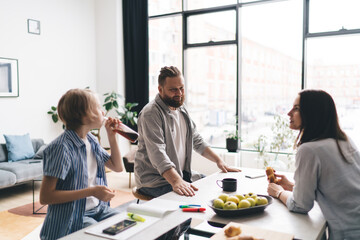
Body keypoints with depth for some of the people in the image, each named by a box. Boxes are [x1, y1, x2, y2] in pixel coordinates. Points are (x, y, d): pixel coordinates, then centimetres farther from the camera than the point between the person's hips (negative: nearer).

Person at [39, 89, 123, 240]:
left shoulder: (91, 141, 6)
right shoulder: (62, 148, -19)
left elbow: (117, 167, 17)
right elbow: (45, 197, -20)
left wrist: (112, 136, 5)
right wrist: (91, 191, -23)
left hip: (99, 210, 7)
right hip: (72, 220, -7)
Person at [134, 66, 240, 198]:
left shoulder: (181, 109, 12)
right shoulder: (151, 113, -18)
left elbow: (197, 141, 19)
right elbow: (157, 153, -30)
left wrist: (218, 160, 9)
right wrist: (176, 182, -42)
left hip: (182, 174, 9)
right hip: (155, 181, -8)